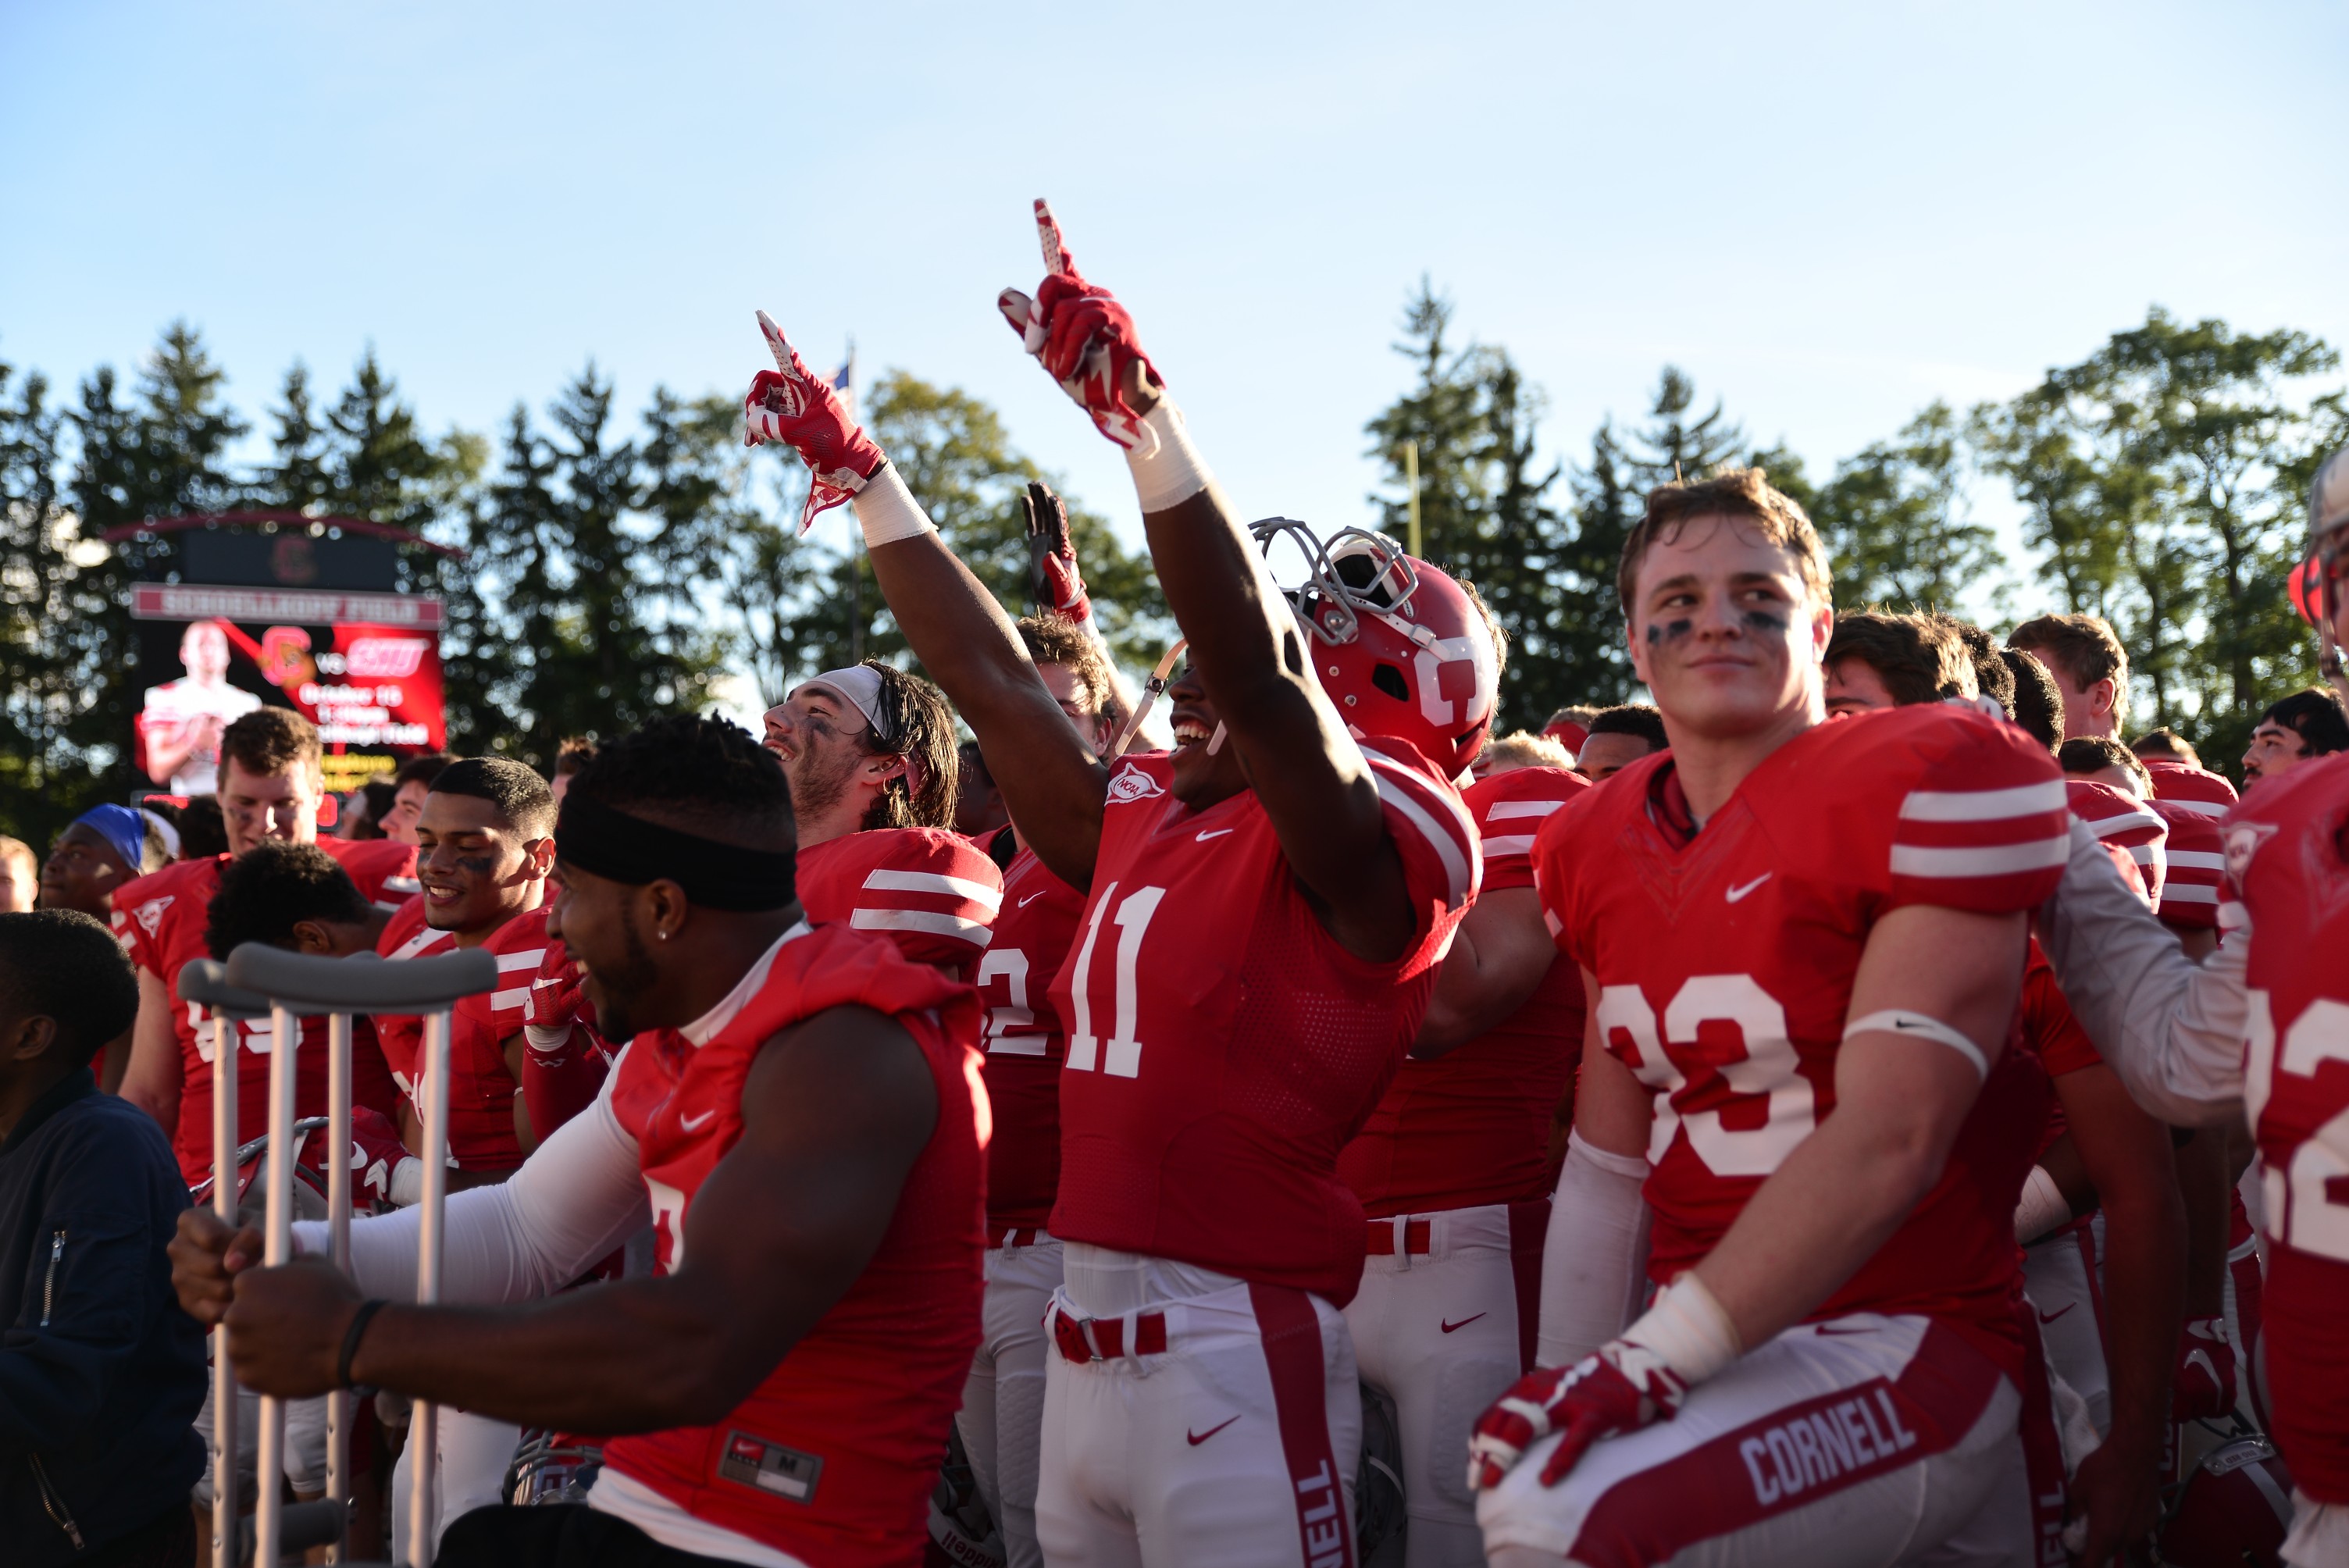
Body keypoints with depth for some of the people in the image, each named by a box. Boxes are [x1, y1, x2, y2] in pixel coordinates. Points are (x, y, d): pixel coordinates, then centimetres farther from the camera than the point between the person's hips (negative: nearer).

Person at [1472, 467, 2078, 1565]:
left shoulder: (1937, 781, -12)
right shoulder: (1597, 846, 10)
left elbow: (1892, 1140, -19)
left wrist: (1653, 1357, -22)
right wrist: (1574, 1381, 9)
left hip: (1899, 1346, -8)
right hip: (1708, 1357, 8)